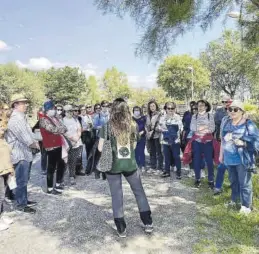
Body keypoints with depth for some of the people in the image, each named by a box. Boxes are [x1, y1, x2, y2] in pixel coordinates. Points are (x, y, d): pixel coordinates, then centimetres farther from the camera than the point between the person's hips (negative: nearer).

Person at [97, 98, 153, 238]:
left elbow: (100, 149, -7)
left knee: (116, 196, 10)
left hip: (112, 165, -2)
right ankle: (148, 223, 25)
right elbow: (134, 145, 8)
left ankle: (121, 229, 19)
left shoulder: (107, 127, -11)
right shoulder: (133, 125, -3)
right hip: (130, 164, 2)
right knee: (139, 191, 18)